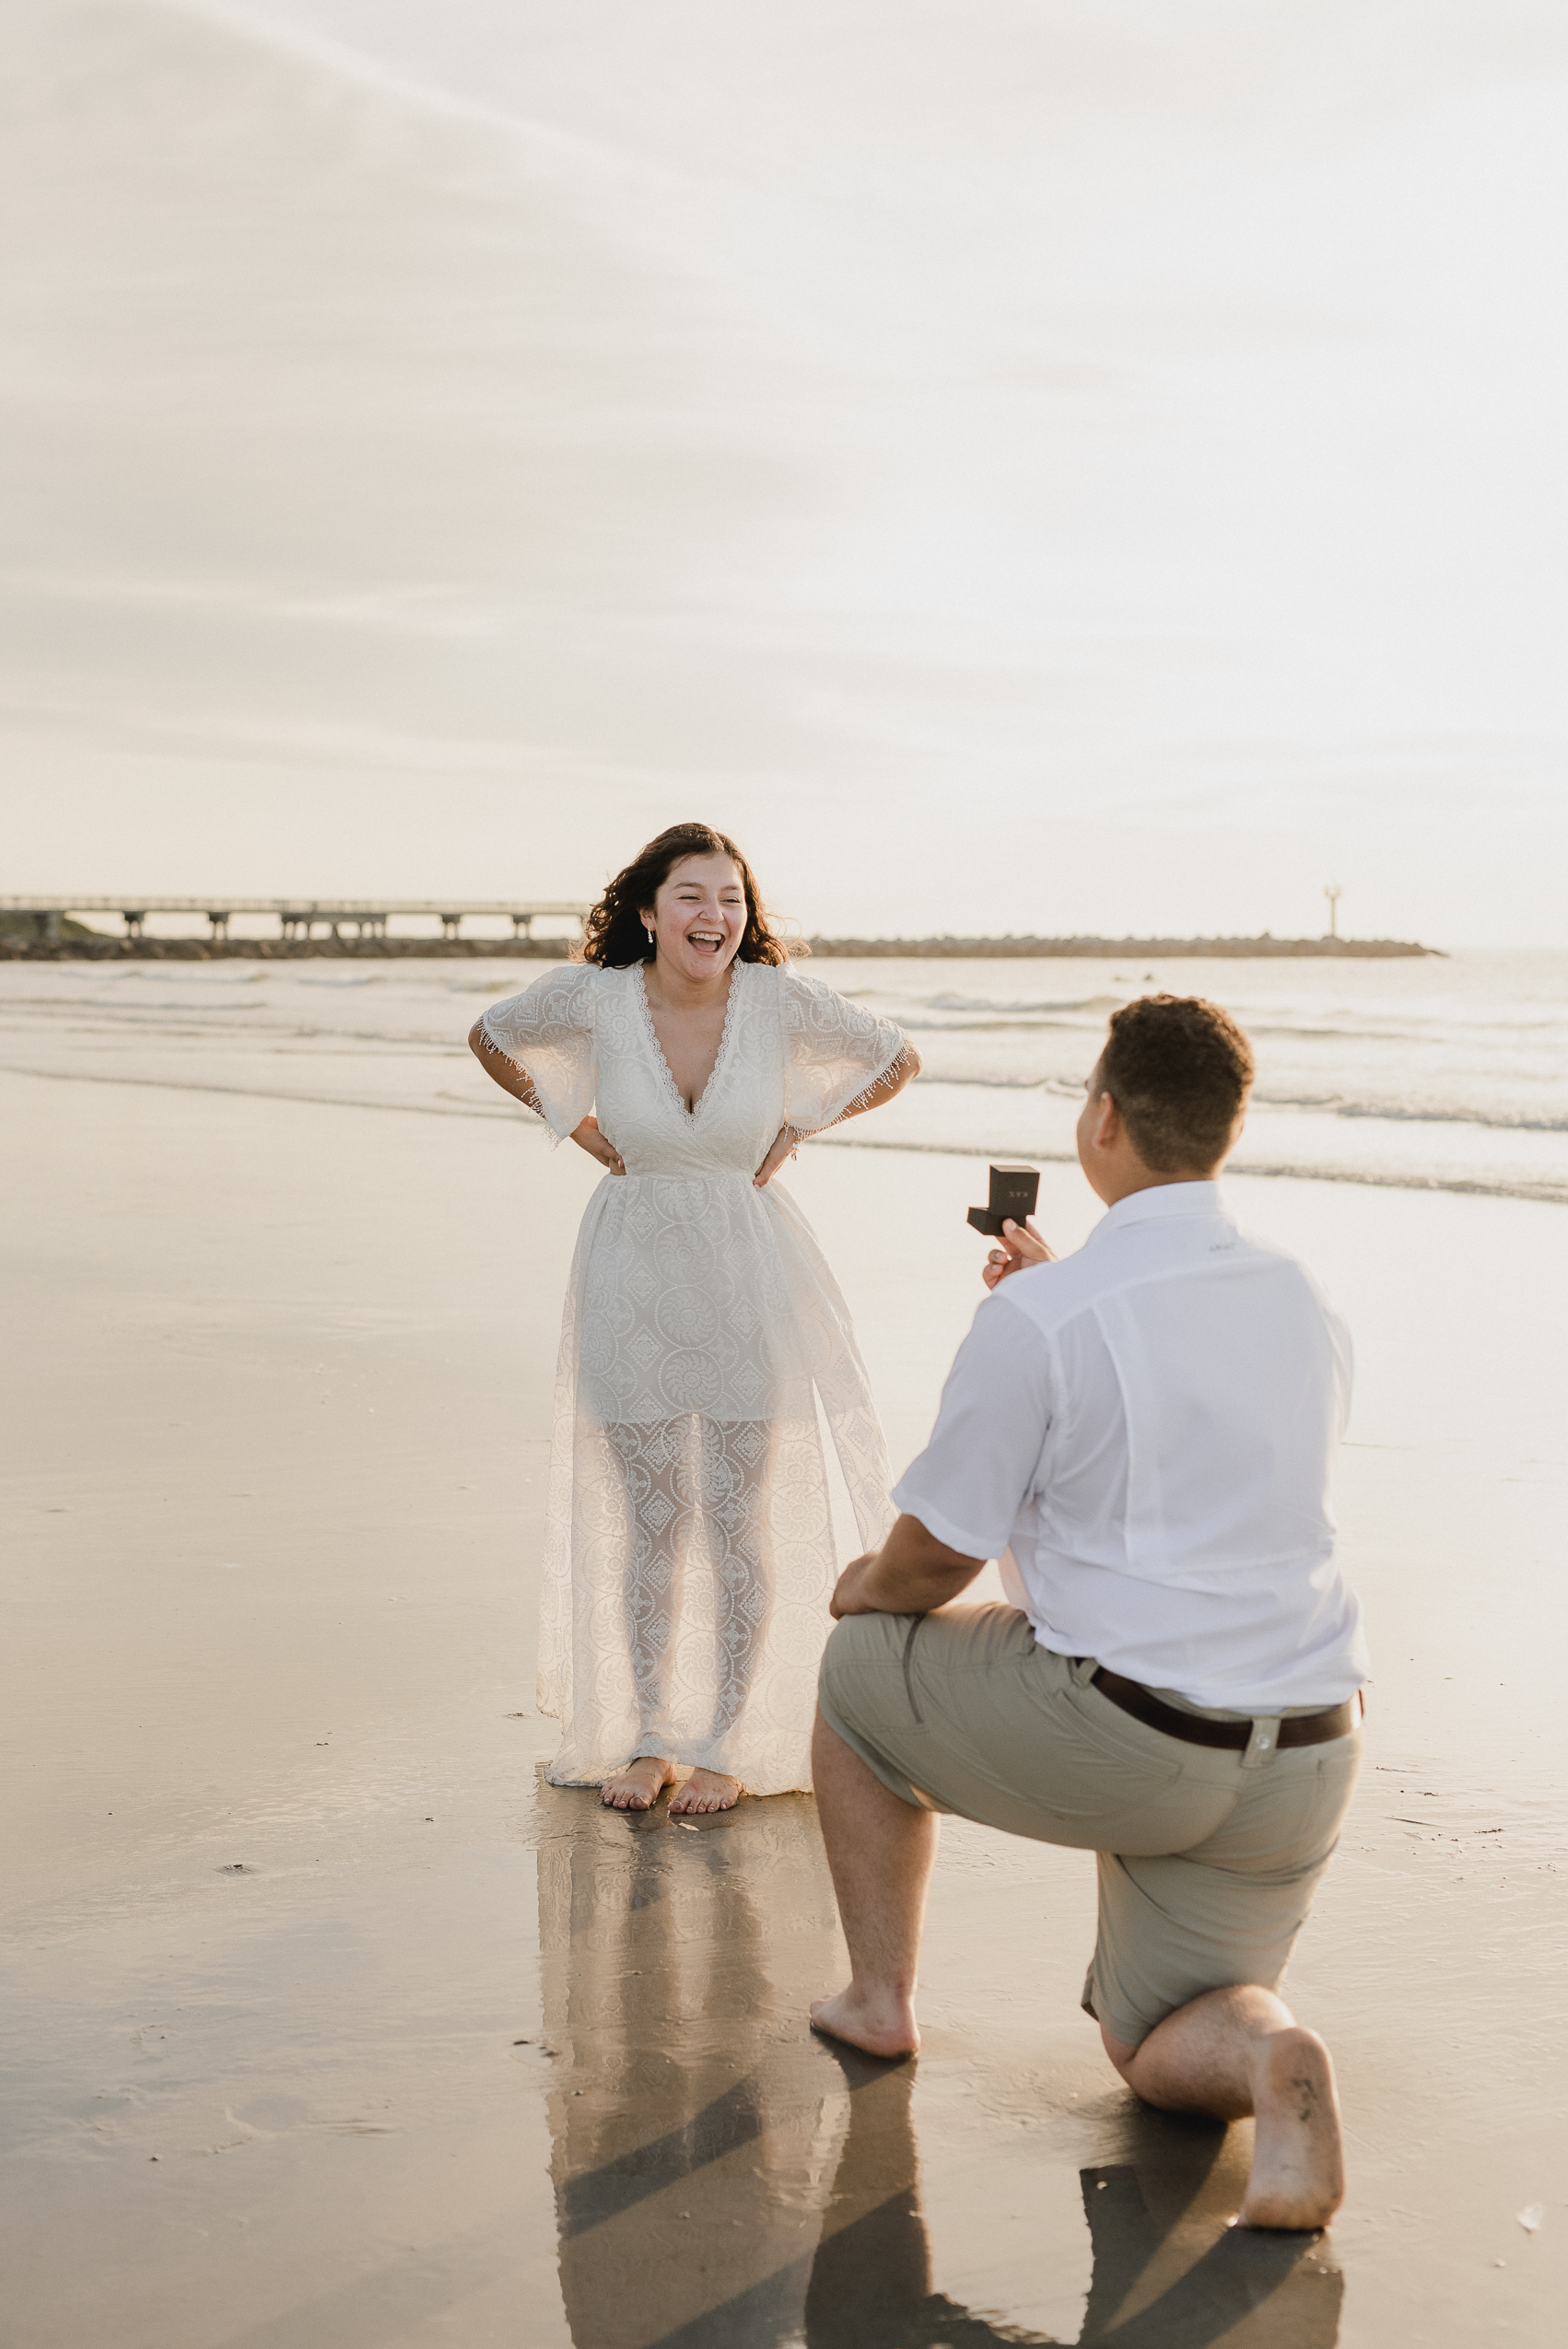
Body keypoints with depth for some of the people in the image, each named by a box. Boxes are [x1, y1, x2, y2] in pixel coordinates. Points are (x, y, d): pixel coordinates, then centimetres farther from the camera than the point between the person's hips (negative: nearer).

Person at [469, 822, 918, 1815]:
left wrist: (796, 1127, 0)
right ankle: (646, 1734, 23)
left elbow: (898, 1060, 4)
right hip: (633, 1276, 1)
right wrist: (577, 1125, 4)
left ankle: (728, 1742, 19)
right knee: (649, 1521, 9)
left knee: (738, 1523, 5)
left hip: (747, 1277, -1)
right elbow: (492, 1037, 9)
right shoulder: (593, 996, -12)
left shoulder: (781, 998, -13)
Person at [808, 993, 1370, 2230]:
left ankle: (880, 1997, 28)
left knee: (862, 1670, 23)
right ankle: (1268, 2050, -12)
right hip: (1304, 1757, 6)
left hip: (1116, 1742, -6)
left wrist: (863, 1587, 19)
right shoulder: (1306, 1305, 9)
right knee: (1161, 2056, 23)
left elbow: (932, 1563, -6)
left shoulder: (1039, 1318, -12)